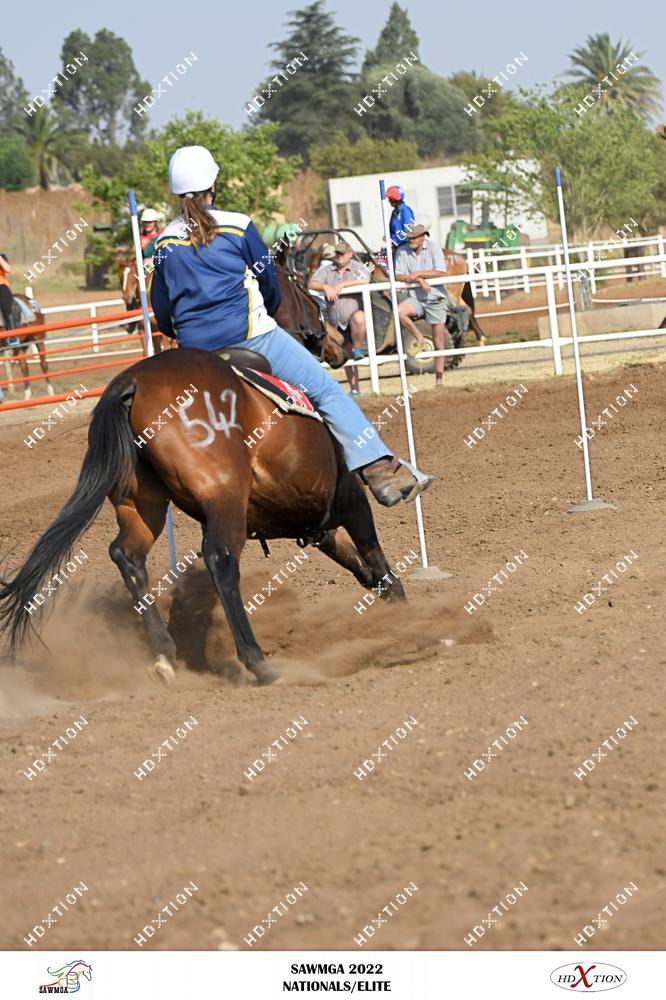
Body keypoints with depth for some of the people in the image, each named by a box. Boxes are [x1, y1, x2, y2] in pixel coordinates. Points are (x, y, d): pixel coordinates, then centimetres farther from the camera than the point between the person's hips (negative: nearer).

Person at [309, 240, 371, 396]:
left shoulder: (356, 267, -1)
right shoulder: (326, 269, 7)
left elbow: (365, 280, -20)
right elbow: (312, 284, -5)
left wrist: (342, 284, -22)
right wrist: (325, 287, -25)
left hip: (355, 311, -4)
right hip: (337, 321, 4)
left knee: (359, 318, -42)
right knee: (347, 356, 10)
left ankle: (358, 348, -20)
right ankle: (354, 389, 21)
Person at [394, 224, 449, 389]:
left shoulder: (433, 247, -8)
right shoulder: (402, 252, -2)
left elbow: (442, 273, -15)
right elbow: (398, 276, -8)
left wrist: (417, 274, -19)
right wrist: (419, 280, -22)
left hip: (435, 300, -2)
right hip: (415, 298, 2)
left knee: (438, 343, 2)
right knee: (399, 311, -31)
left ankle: (439, 378, 13)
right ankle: (418, 337, -7)